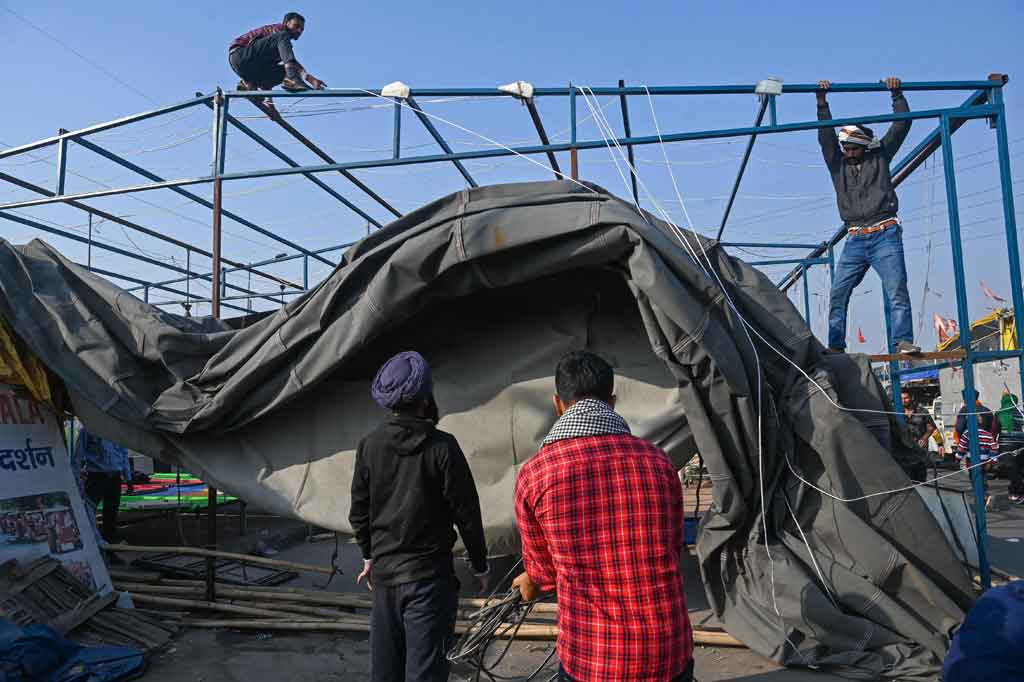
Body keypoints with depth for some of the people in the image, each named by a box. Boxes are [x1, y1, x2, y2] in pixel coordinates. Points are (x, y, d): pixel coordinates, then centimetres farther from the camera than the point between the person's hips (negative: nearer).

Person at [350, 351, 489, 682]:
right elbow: (466, 512, -10)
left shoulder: (369, 445, -1)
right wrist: (480, 565, 5)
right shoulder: (442, 446, -15)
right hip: (428, 576, -5)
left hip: (384, 572, 5)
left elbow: (359, 511, 8)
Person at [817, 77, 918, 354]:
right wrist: (822, 101, 0)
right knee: (838, 293, -6)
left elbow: (901, 124, 12)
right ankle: (835, 346, -4)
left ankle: (903, 341, -12)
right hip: (854, 240, 2)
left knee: (897, 291, -10)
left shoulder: (880, 156, 14)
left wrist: (897, 94, 7)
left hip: (885, 236, -2)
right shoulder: (837, 163, 16)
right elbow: (826, 134, 6)